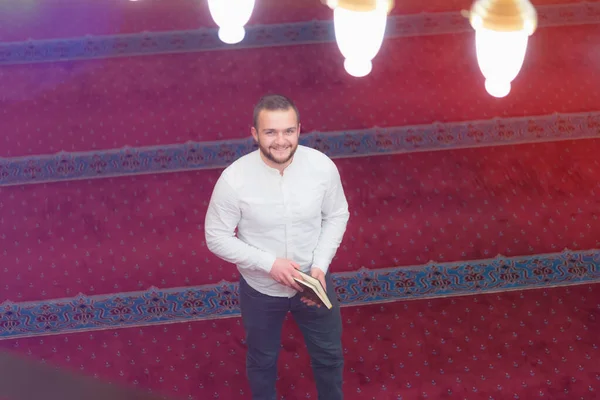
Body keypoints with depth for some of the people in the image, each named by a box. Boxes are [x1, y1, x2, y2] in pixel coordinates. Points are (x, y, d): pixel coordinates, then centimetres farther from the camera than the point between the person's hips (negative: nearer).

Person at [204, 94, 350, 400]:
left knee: (329, 354, 25)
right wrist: (268, 263, -26)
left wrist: (320, 266, -16)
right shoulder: (234, 179, -28)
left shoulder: (322, 166, -21)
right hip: (260, 289, -2)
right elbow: (216, 238, -16)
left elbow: (337, 215, -4)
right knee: (262, 360, 24)